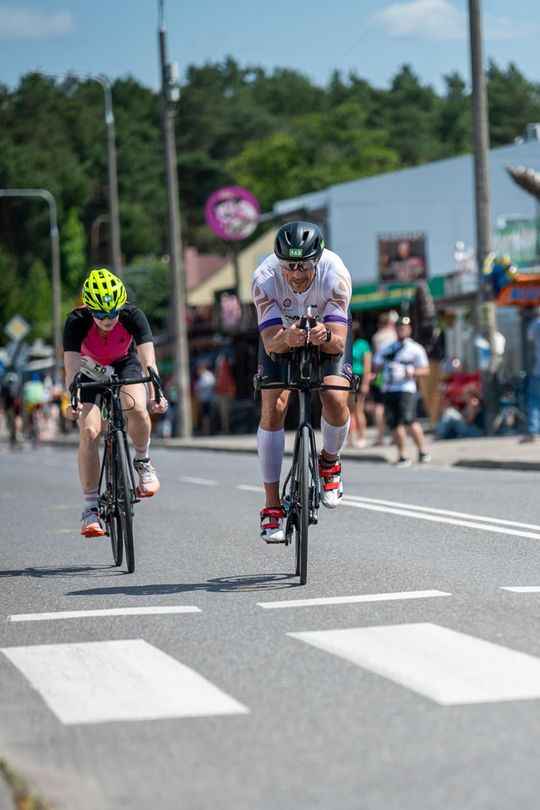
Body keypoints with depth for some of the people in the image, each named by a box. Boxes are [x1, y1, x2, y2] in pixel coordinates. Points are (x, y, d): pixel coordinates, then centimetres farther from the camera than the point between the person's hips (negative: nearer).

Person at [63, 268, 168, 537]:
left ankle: (143, 461, -1)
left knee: (137, 409, -31)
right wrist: (72, 401, -54)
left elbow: (148, 360, -36)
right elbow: (72, 366, -37)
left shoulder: (132, 315, -30)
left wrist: (155, 394, -52)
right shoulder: (76, 321, -31)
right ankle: (91, 508, -8)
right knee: (89, 431, -18)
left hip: (125, 365, 0)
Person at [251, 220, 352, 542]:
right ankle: (272, 506, -8)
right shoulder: (265, 278, -34)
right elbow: (271, 343, -36)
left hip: (329, 330, 0)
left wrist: (327, 337, -60)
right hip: (281, 332, 0)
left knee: (336, 399, -24)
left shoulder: (336, 274, -35)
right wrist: (286, 338, -59)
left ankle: (330, 462, 9)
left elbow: (339, 343, -38)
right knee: (274, 408, -17)